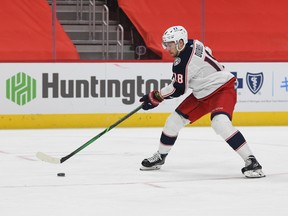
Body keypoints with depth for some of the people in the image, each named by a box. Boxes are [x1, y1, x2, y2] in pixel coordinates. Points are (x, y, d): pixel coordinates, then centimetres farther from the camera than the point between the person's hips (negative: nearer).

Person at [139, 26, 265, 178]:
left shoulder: (184, 60, -25)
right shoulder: (192, 45, 0)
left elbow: (178, 89, -19)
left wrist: (155, 97, -6)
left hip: (223, 89, -11)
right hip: (202, 94, 11)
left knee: (220, 123, -34)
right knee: (175, 120, 8)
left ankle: (251, 162, -30)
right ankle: (160, 156, 27)